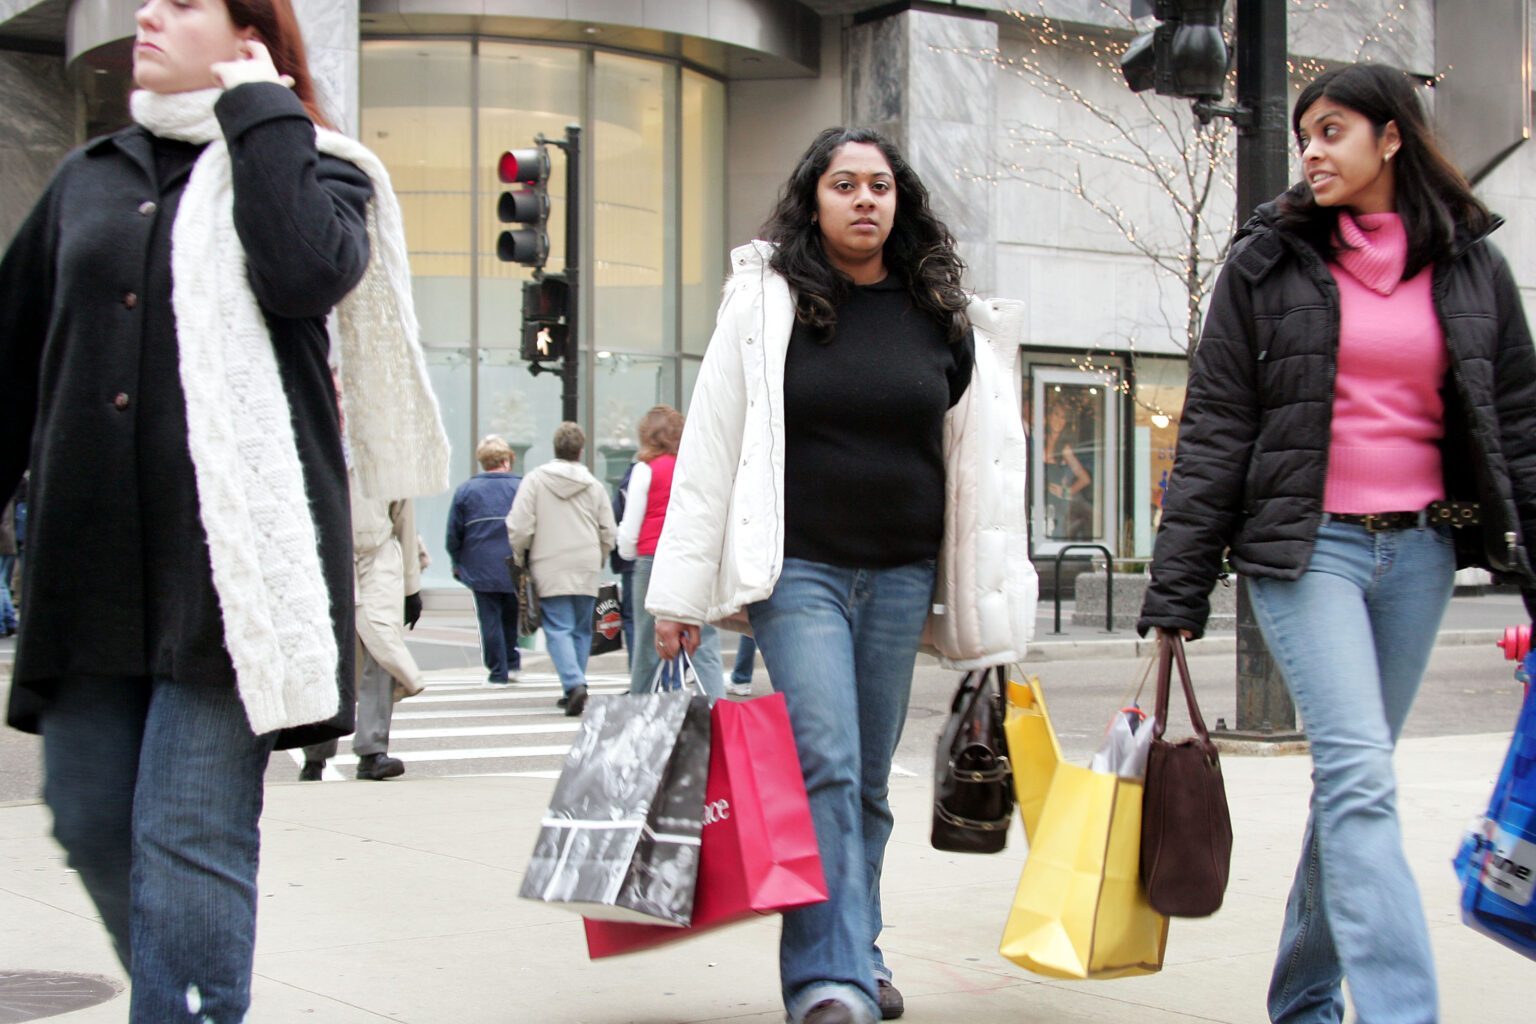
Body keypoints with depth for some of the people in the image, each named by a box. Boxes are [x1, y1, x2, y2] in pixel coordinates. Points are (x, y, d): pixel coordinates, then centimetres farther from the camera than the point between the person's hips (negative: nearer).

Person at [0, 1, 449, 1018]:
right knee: (90, 821, 10)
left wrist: (259, 112, -5)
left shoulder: (314, 169, 7)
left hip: (231, 560, -5)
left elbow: (305, 273, -17)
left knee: (191, 839, -7)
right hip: (89, 562, 5)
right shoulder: (89, 179, 19)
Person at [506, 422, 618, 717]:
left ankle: (574, 684, -23)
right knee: (581, 629, 12)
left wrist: (520, 560, 10)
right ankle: (573, 690, 14)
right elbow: (608, 532, 8)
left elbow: (519, 527, -5)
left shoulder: (535, 480, -1)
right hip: (586, 571, 3)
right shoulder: (594, 485, 6)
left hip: (549, 570, -3)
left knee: (558, 629, -5)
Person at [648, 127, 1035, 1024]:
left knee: (870, 779, 10)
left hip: (902, 576, 3)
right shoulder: (765, 303, 1)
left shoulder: (945, 318, 8)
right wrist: (681, 593, -4)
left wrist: (993, 608, 9)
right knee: (824, 763, -14)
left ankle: (853, 951, 24)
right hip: (798, 569, -3)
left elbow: (979, 461, 12)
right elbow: (711, 448, -1)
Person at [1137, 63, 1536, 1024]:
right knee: (1360, 775, -15)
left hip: (1420, 551, 3)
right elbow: (1214, 429, 1)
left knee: (1354, 777, 8)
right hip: (1305, 545, -3)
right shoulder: (1269, 262, 3)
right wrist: (1177, 591, -4)